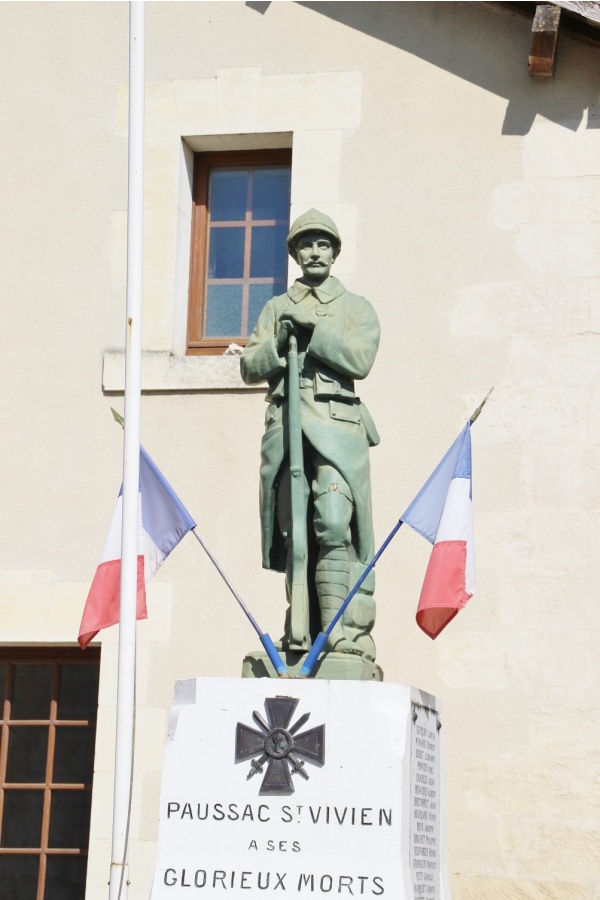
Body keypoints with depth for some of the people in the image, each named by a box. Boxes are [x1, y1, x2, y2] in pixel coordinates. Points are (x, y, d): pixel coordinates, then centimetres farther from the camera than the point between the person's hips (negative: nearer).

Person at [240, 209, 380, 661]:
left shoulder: (357, 308, 15)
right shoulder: (277, 308, 22)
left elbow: (360, 359, -3)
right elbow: (250, 368, 13)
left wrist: (312, 327, -8)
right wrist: (279, 342, -5)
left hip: (336, 425, -3)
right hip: (285, 424, 3)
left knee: (334, 525, -18)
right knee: (294, 530, 0)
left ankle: (343, 630, -21)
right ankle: (302, 632, 4)